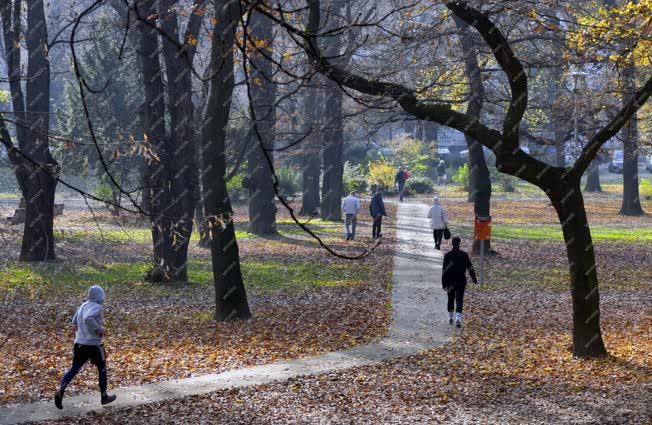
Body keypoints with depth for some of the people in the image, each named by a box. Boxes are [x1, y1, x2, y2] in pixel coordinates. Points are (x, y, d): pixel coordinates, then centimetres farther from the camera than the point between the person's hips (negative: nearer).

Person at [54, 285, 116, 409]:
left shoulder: (83, 306, 11)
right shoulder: (96, 307, -15)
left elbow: (74, 321, 23)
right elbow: (88, 319, -34)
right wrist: (99, 328, -23)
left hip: (79, 343, 7)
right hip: (93, 344, -7)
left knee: (74, 368, 6)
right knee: (102, 368, 13)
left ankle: (60, 391, -15)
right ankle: (104, 397, 22)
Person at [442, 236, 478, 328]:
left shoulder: (447, 255, -5)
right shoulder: (464, 255, -5)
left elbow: (444, 270, -6)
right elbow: (470, 268, 0)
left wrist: (443, 283, -2)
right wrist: (474, 279, 12)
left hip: (450, 281, 1)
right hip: (461, 281, -1)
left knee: (451, 299, 18)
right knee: (459, 300, -3)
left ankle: (450, 317, 27)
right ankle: (458, 317, -21)